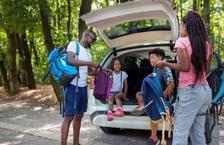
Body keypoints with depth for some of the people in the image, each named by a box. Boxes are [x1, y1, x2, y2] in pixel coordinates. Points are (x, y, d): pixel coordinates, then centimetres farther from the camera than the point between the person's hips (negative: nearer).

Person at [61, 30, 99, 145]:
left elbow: (90, 71, 25)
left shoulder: (88, 52, 19)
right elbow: (70, 60, -20)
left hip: (83, 87, 8)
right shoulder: (73, 44, -3)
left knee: (79, 116, 12)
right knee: (69, 116, -9)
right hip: (72, 85, -8)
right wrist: (90, 63, -17)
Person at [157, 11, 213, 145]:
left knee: (180, 134, -6)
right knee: (198, 133, 13)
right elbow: (207, 70, 15)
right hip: (206, 90, 8)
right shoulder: (206, 44, 13)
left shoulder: (182, 41, -7)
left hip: (189, 91, -7)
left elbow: (184, 67, -15)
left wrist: (165, 64, -3)